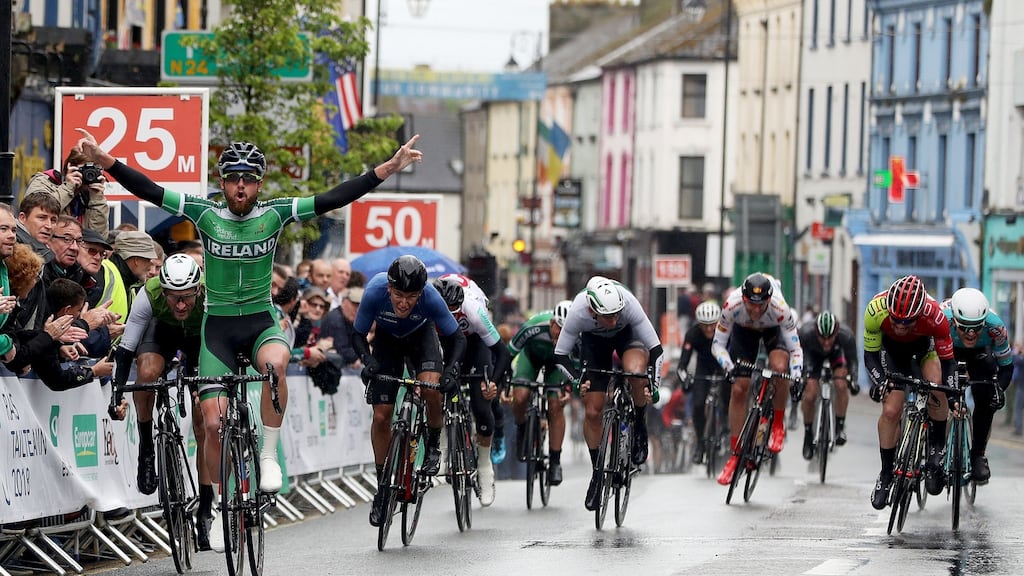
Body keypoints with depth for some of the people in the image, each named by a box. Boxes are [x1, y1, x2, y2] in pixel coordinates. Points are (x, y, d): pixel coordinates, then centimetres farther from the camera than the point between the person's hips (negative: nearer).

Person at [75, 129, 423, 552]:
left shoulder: (274, 214, -7)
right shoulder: (206, 214, -7)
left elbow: (336, 198, -12)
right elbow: (150, 191, -13)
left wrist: (390, 167, -20)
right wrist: (104, 161, -25)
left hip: (261, 321, -1)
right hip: (218, 325, 1)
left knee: (276, 362, -36)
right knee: (214, 422, -5)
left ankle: (269, 456, -18)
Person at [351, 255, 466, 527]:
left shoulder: (430, 297, -36)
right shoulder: (374, 292, -35)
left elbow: (456, 338, -22)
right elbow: (359, 335, -20)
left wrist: (450, 369, -39)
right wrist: (368, 361, -39)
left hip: (421, 334, -1)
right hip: (387, 339, 1)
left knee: (430, 387, -31)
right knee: (381, 416, -6)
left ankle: (433, 446, -3)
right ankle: (383, 488, 10)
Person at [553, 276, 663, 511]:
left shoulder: (629, 304, -40)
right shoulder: (578, 313, -37)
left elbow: (656, 349, -31)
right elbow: (560, 355, -21)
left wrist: (653, 385, -42)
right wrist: (577, 380, -35)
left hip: (628, 334, -1)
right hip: (594, 340, 1)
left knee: (636, 371, -36)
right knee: (593, 411, -4)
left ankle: (640, 430, -10)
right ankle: (597, 473, 16)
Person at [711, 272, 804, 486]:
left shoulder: (780, 309, -40)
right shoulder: (732, 305, -37)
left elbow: (795, 349, -30)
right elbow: (718, 344, -26)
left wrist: (796, 378, -44)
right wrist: (729, 366, -44)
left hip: (774, 330, -1)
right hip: (744, 330, 1)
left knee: (779, 367, -32)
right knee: (739, 389, -7)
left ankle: (778, 425, -8)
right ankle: (736, 454, 4)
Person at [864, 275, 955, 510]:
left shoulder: (934, 316, -40)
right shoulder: (876, 310, -37)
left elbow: (947, 359, -26)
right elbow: (870, 354, -23)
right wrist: (880, 381, -40)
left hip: (926, 345, -1)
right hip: (892, 349, 1)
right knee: (891, 410, -10)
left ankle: (937, 447, -7)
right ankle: (886, 474, 9)